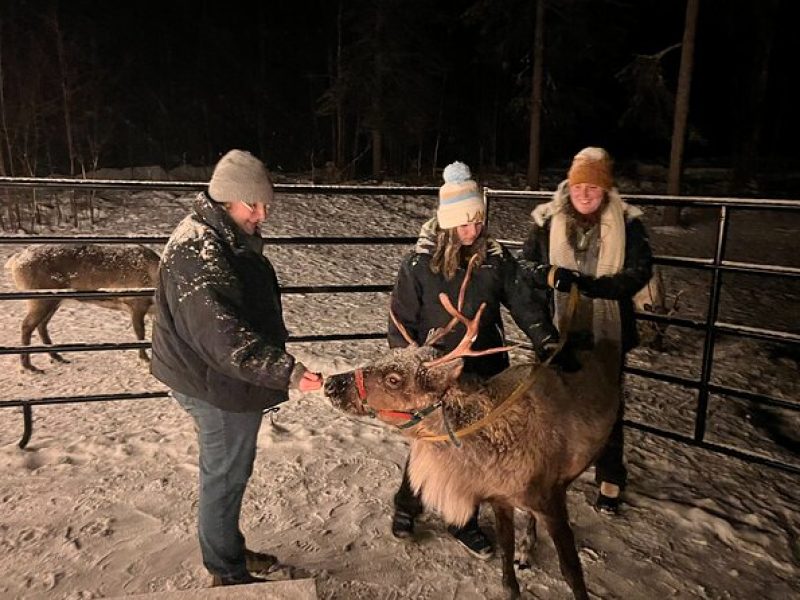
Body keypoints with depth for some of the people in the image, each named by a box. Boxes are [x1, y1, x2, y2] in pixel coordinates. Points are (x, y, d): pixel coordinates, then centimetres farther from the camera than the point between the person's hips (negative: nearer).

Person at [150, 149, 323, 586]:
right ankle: (228, 573, 29)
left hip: (227, 380, 10)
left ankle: (230, 550, 43)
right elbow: (224, 336, -35)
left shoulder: (230, 237, 7)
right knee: (225, 476, 8)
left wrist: (278, 365, 24)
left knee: (228, 471, 23)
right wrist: (285, 370, -42)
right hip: (218, 386, -10)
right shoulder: (198, 251, -26)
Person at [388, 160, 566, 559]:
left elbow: (525, 302, -5)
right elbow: (402, 321, -6)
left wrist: (548, 343, -17)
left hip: (484, 375, 3)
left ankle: (465, 524, 33)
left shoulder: (496, 258, -4)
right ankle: (406, 508, 40)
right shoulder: (419, 263, -11)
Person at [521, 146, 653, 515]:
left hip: (606, 333, -1)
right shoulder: (548, 220, -5)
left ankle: (610, 479, 34)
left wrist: (589, 284, -30)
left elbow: (639, 273, -15)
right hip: (559, 331, 1)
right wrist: (551, 275, -27)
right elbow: (527, 265, -5)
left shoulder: (627, 223, -7)